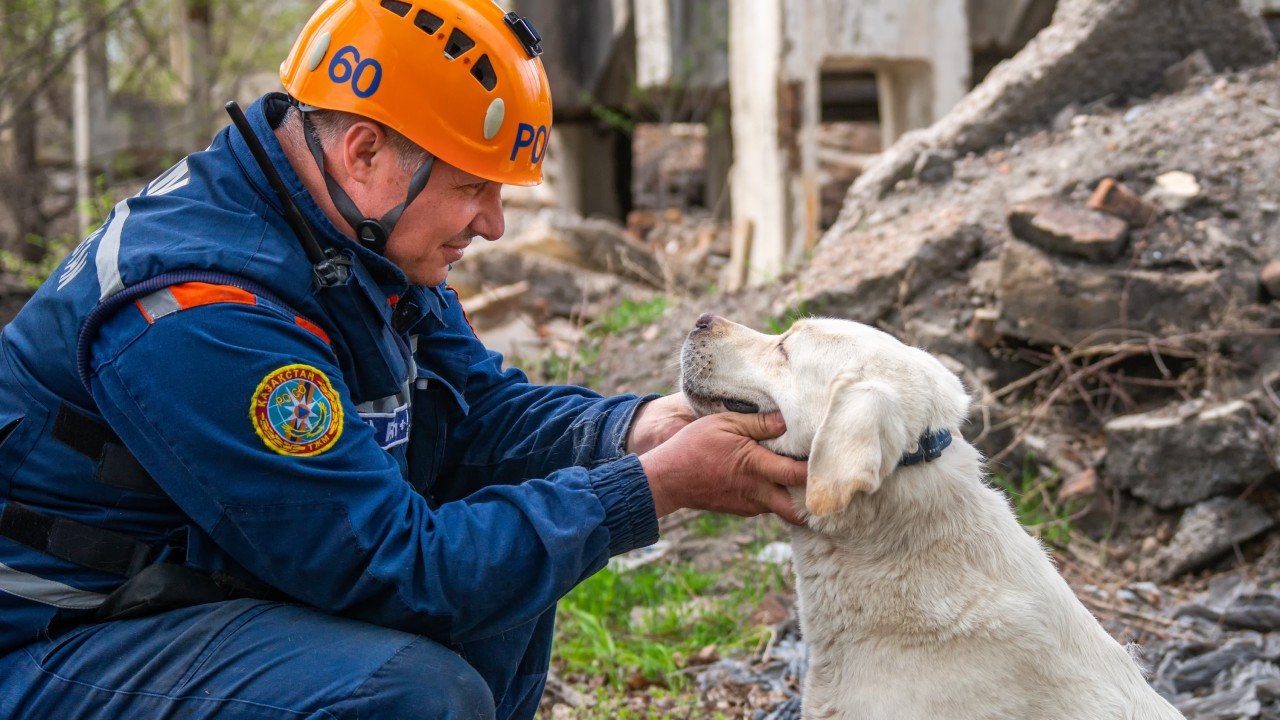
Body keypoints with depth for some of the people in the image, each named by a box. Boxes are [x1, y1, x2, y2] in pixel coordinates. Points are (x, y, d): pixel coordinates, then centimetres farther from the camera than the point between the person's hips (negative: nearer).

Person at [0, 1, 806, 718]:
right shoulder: (204, 310, -29)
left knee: (514, 559, 6)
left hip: (219, 588, 10)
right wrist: (656, 486, -25)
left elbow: (485, 410, 7)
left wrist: (640, 428, -12)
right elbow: (397, 567, -29)